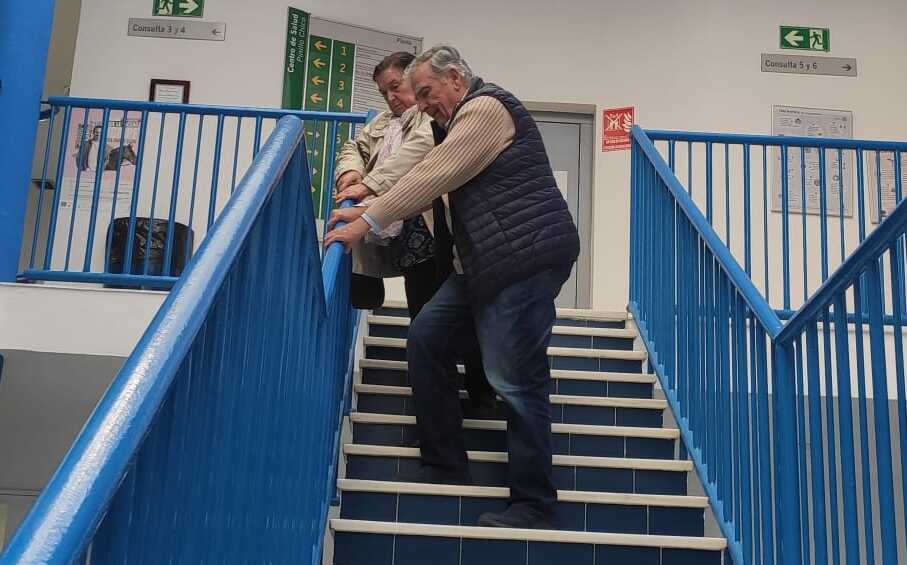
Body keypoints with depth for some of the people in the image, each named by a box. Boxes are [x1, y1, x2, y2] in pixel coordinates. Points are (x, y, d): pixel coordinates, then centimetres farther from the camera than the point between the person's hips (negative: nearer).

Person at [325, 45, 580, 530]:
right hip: (486, 263, 11)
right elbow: (436, 186, 19)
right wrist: (368, 209, 7)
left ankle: (533, 504, 2)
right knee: (425, 340, 8)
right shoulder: (465, 121, 24)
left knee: (515, 380, -9)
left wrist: (367, 221, -13)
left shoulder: (486, 108, -8)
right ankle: (445, 465, 16)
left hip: (526, 255, -11)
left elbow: (433, 176, -16)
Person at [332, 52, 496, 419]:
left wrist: (369, 185, -23)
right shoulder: (384, 121, 25)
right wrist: (350, 171, 0)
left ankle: (482, 399, 12)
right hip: (413, 240, 7)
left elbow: (417, 151, -16)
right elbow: (355, 146, 24)